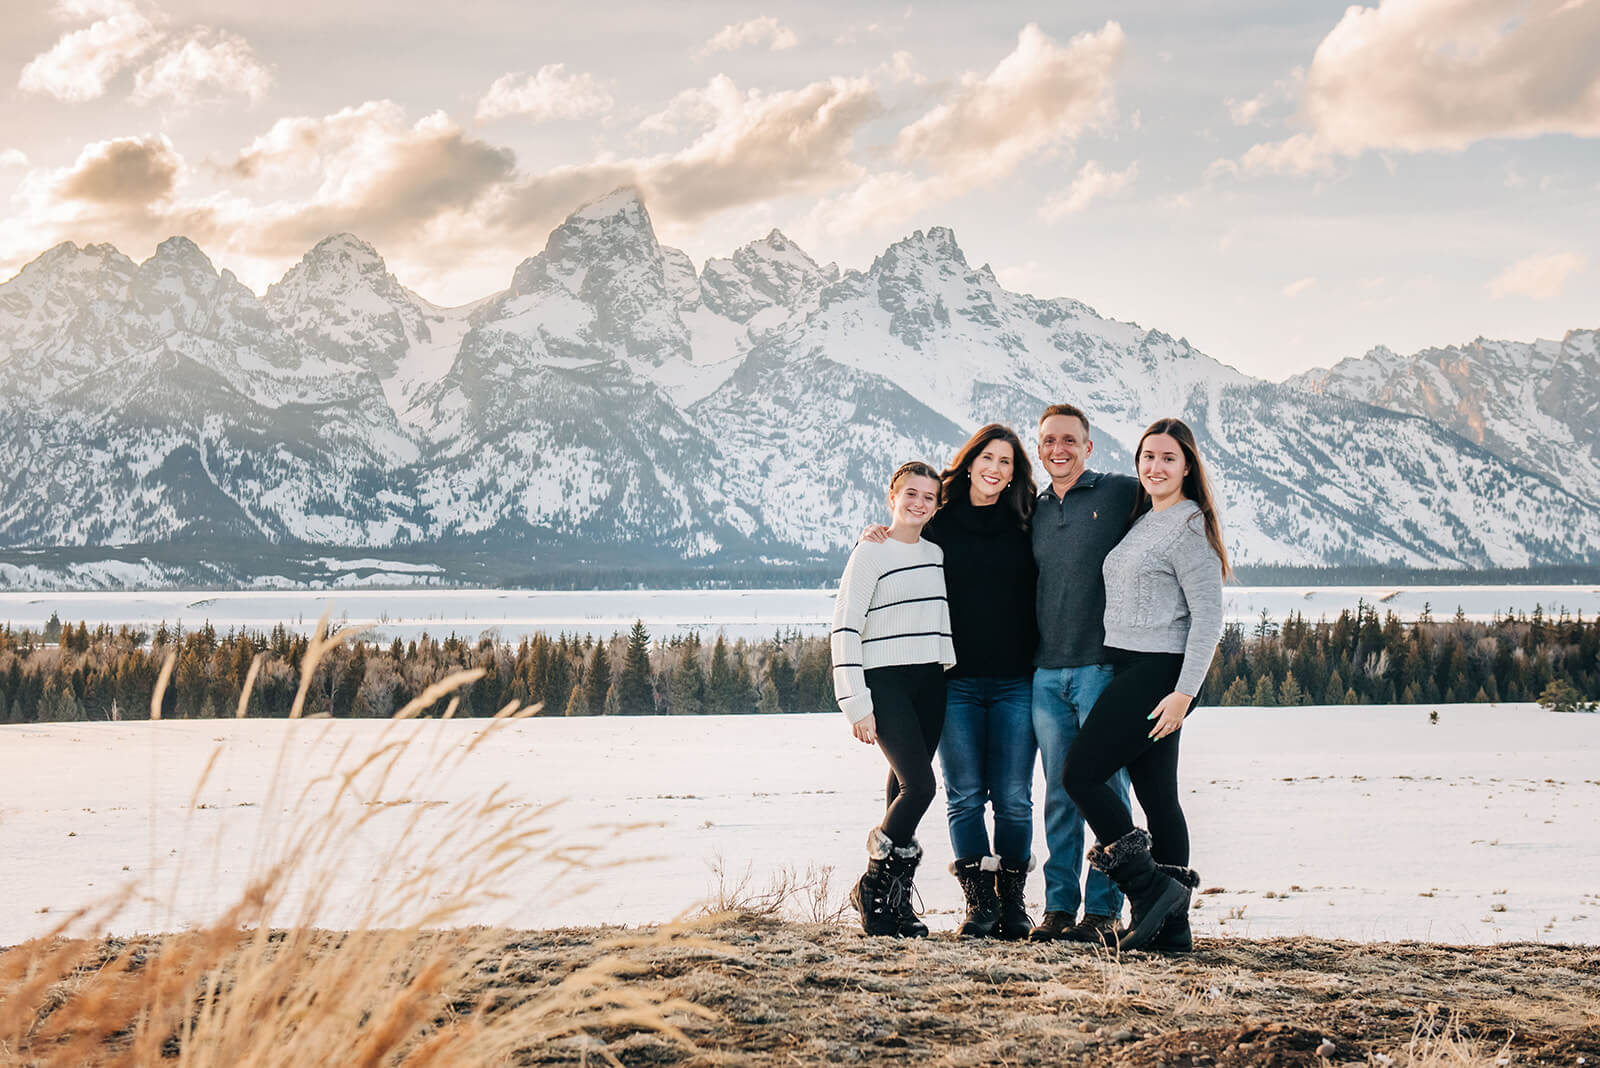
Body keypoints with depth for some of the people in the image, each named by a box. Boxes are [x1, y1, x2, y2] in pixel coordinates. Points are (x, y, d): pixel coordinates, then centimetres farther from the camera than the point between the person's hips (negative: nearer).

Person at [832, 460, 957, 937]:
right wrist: (856, 702, -13)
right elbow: (845, 627, -9)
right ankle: (872, 889, -2)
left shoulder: (936, 553, 13)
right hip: (885, 683, -6)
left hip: (929, 683, 6)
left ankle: (896, 899, 11)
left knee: (906, 788, 4)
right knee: (918, 785, -16)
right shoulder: (870, 552, -6)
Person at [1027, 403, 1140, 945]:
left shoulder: (1121, 493, 1)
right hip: (1047, 672, 5)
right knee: (1059, 794, 7)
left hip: (1102, 666, -5)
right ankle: (1059, 906, 12)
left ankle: (1102, 911, 1)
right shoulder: (1036, 511, 17)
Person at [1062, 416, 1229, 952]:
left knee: (1081, 774, -9)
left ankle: (1151, 888, -7)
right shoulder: (1143, 521, 17)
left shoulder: (1188, 527, -10)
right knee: (1157, 795, 8)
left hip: (1157, 673, -9)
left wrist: (1184, 692, -20)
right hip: (1131, 669, 9)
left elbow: (1208, 618, -15)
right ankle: (1171, 924, 10)